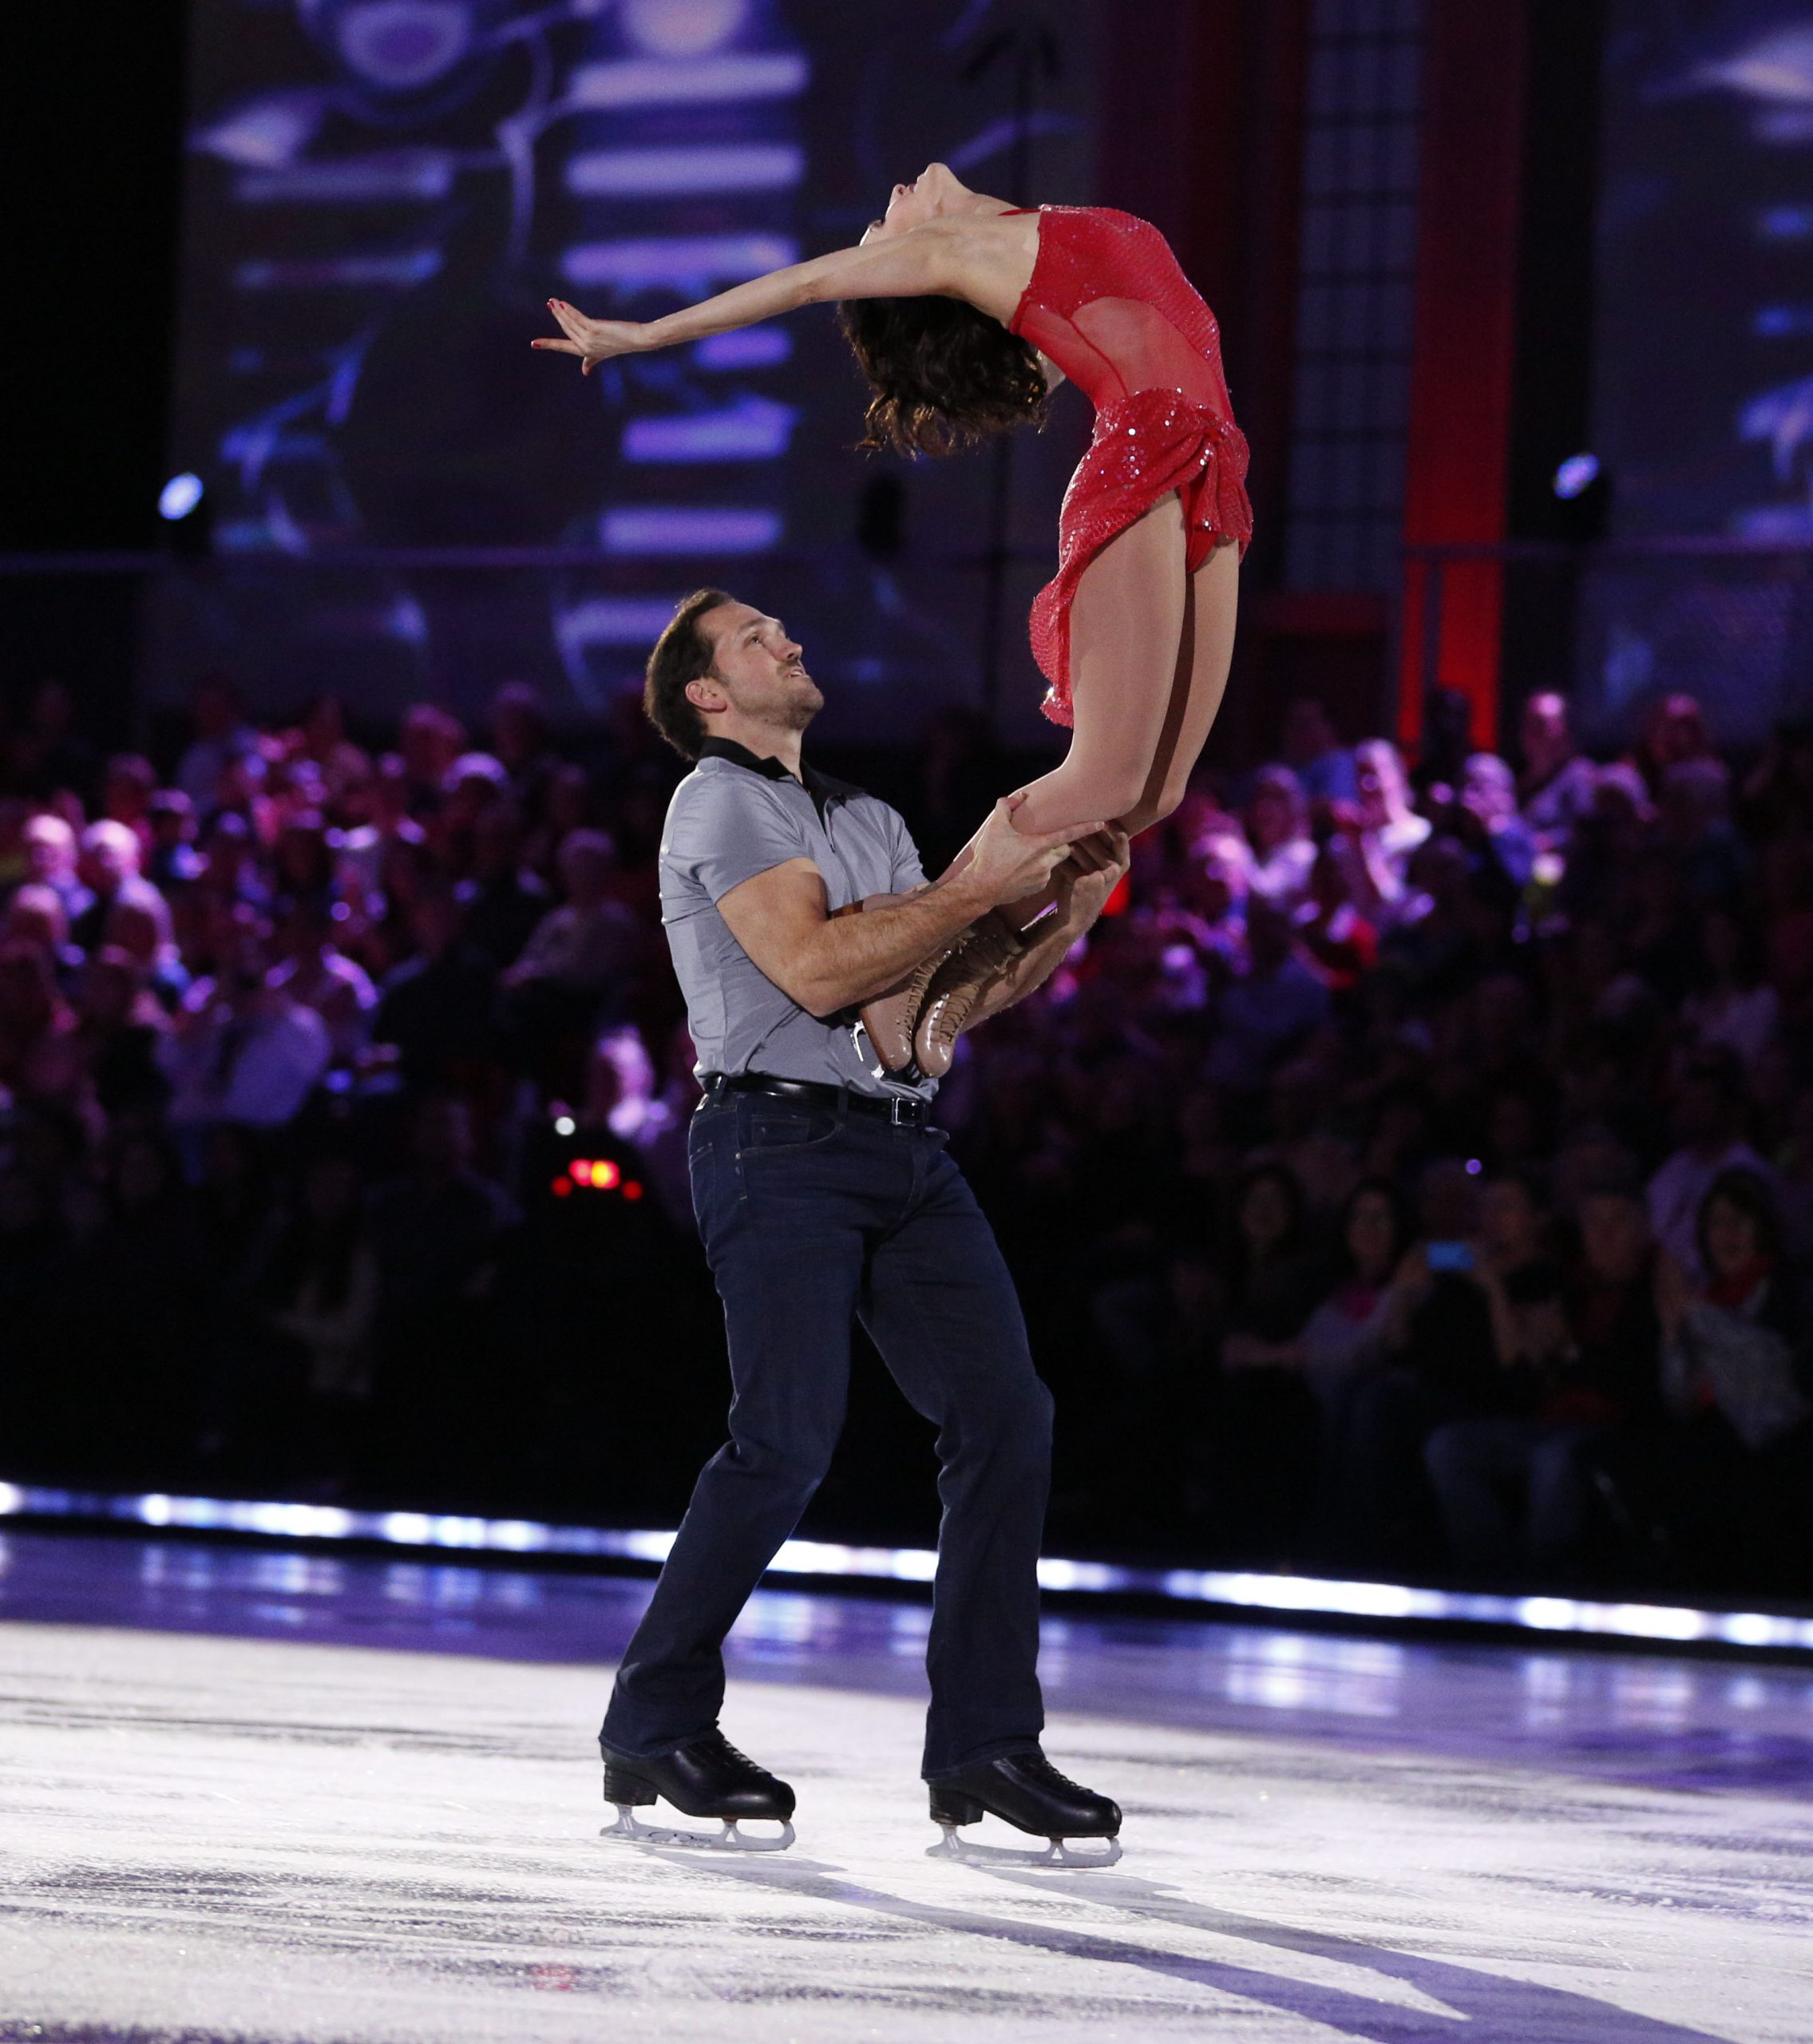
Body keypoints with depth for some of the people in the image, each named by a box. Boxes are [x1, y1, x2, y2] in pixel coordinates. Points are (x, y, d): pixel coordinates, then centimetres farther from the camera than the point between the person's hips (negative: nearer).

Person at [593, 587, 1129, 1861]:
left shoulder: (871, 823, 26)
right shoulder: (720, 803, 1)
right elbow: (814, 968, -12)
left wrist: (1069, 911, 6)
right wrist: (978, 889, -12)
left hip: (905, 1150, 8)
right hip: (783, 1144, -8)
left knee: (1006, 1419, -4)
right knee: (789, 1443, -16)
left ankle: (985, 1750, -1)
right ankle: (655, 1733, -4)